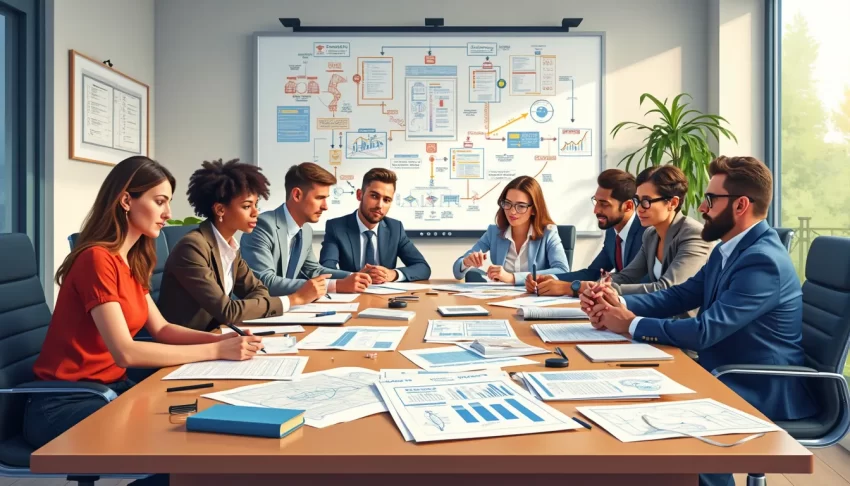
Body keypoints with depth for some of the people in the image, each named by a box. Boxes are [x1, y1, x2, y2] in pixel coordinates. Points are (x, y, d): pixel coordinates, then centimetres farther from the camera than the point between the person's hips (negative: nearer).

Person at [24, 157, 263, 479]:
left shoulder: (132, 262, 8)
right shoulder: (97, 259, -20)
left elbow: (161, 329, 8)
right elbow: (126, 352, -26)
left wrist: (220, 339, -8)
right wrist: (216, 351, -23)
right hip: (65, 404, -8)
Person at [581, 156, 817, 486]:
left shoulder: (763, 261, -24)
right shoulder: (728, 250, 7)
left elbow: (704, 331, -29)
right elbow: (680, 295, 6)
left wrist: (632, 324, -20)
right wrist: (621, 303, -11)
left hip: (764, 392, -8)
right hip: (728, 377, 9)